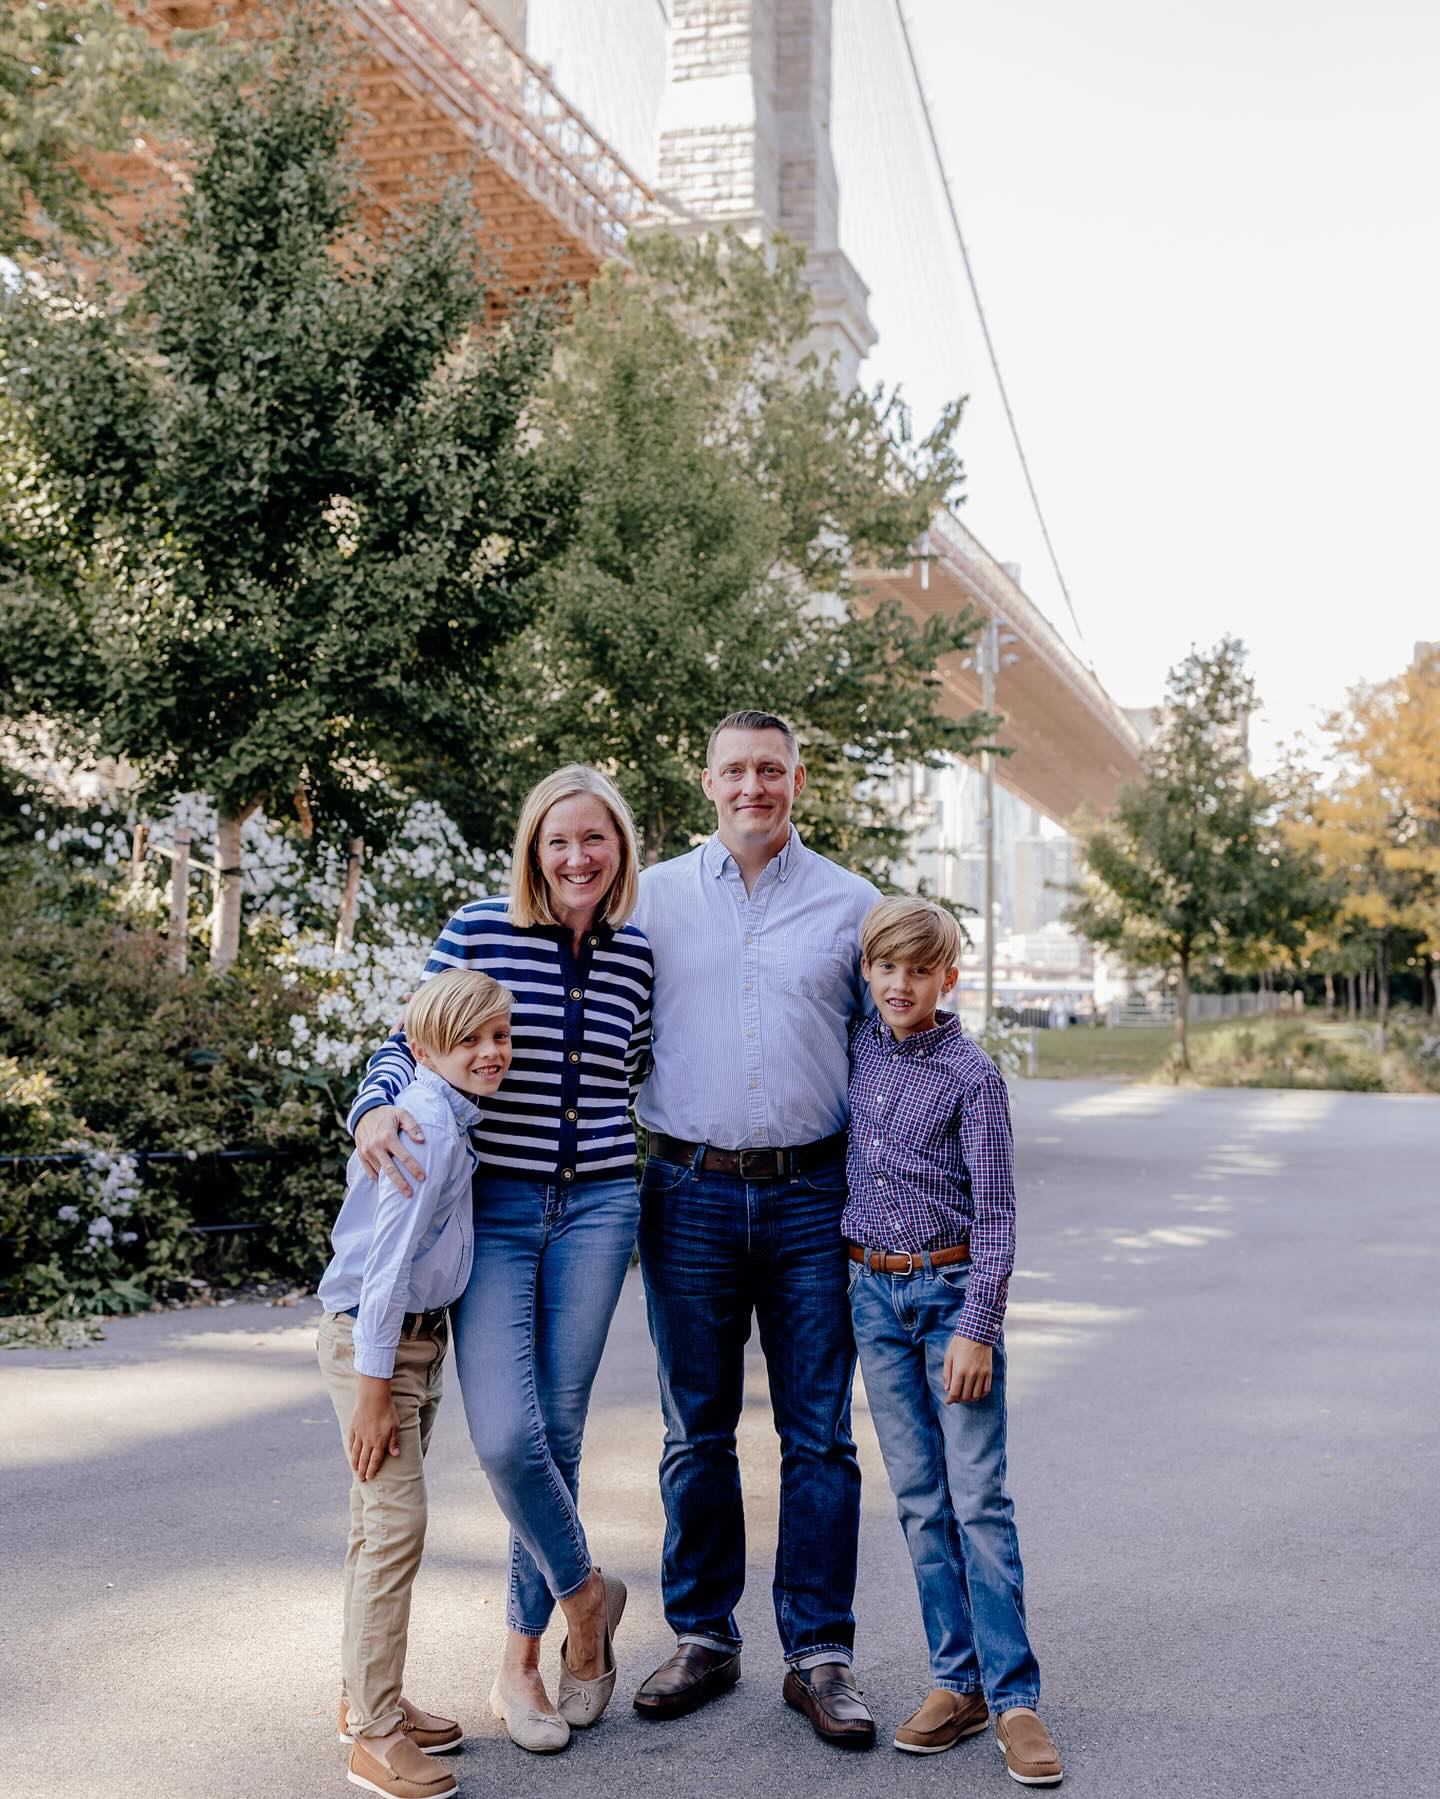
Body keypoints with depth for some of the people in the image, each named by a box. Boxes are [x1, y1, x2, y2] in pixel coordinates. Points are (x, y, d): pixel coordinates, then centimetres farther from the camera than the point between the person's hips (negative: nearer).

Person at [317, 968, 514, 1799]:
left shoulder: (450, 1120, 6)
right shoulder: (429, 1124, -23)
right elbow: (387, 1258, -25)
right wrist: (372, 1385, -23)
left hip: (420, 1336, 10)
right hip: (375, 1342, -10)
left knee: (384, 1523, 17)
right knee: (397, 1523, -8)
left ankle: (367, 1698, 29)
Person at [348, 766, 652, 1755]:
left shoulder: (638, 956, 4)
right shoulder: (478, 934, -4)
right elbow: (406, 1043, 0)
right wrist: (377, 1107, -17)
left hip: (597, 1209, 2)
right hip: (492, 1210, -2)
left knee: (558, 1432, 5)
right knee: (505, 1434, -15)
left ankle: (522, 1658, 21)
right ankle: (586, 1594, 14)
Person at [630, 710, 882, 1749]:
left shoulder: (851, 905, 6)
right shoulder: (654, 897, 6)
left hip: (811, 1195, 0)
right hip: (689, 1194, 1)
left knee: (820, 1435, 3)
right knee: (697, 1433, 9)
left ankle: (820, 1653, 14)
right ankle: (703, 1639, 23)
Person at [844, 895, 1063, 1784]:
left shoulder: (972, 1074, -7)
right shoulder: (857, 1050, 6)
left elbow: (996, 1212, -8)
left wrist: (977, 1327, -14)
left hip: (953, 1287, -4)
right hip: (875, 1293, 4)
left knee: (979, 1498, -5)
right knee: (920, 1500, 7)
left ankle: (1014, 1696, 0)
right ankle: (958, 1680, 15)